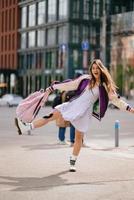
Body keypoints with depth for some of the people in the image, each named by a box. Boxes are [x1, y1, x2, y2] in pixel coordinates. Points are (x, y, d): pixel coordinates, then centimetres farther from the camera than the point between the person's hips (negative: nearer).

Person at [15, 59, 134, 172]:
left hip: (85, 112, -1)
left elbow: (116, 99, -2)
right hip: (73, 105, 1)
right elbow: (69, 85, 6)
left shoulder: (105, 86, -1)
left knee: (79, 137, 3)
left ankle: (73, 162, 17)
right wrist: (52, 87, 7)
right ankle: (26, 128, -16)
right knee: (53, 115, -14)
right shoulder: (86, 79, 3)